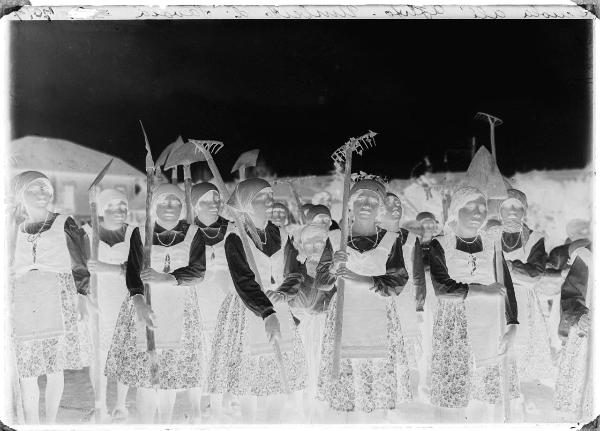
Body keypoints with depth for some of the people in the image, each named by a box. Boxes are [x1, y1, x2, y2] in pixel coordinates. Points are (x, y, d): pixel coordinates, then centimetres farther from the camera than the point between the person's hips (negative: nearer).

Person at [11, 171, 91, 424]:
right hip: (23, 303, 3)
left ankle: (51, 422, 15)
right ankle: (31, 424, 10)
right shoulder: (16, 230, 14)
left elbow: (79, 263, 5)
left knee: (55, 366, 1)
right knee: (26, 369, 0)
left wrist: (82, 295, -1)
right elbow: (10, 270, 21)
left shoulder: (64, 224, 5)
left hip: (57, 301, -2)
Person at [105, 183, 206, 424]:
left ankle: (166, 424, 22)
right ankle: (146, 425, 16)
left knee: (171, 376, 5)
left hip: (179, 312, 1)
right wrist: (138, 302, -22)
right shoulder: (140, 233, 4)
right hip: (145, 309, 0)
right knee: (144, 375, -1)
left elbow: (198, 271, -4)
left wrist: (165, 278, -17)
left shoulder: (193, 234, 4)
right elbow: (133, 270, -5)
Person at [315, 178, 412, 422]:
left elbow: (398, 283, -7)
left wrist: (361, 279, -20)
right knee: (349, 382, 1)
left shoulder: (391, 240, 1)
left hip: (380, 320, 0)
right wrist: (333, 268, -22)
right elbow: (321, 283, 0)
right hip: (345, 318, 0)